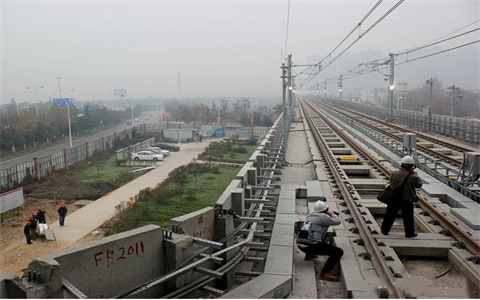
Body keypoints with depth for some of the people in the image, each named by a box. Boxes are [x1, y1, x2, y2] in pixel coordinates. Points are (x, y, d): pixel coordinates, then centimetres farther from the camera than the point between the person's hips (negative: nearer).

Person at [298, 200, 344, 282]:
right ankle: (324, 273, -15)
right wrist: (332, 214, 17)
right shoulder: (322, 217, -9)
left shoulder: (310, 215, 17)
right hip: (310, 246, -9)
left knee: (324, 236, 34)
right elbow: (338, 221, -2)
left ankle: (309, 255, 33)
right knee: (338, 252, -8)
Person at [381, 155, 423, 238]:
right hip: (407, 200, -2)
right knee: (408, 218, 14)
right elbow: (419, 184, 0)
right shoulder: (413, 177, -17)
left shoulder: (394, 173, -11)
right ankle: (410, 233, 27)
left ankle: (385, 230, 24)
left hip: (394, 199, 3)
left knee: (390, 215, 14)